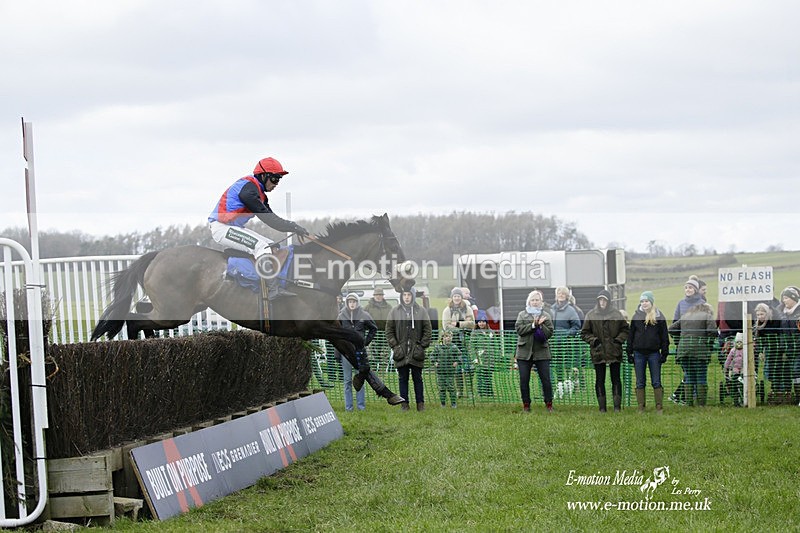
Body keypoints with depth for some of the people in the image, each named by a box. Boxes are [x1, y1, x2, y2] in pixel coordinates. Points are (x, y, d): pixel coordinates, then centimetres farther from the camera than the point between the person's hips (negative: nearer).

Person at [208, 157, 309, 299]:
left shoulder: (259, 191, 15)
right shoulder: (248, 188, -18)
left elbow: (271, 217, 11)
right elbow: (266, 218, -21)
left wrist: (293, 227, -3)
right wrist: (293, 227, -19)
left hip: (235, 228, 11)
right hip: (221, 228, -11)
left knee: (273, 246, 7)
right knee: (261, 246, -25)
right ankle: (274, 290, -31)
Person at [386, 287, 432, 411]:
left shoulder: (420, 311, 3)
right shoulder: (394, 311, 4)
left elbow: (427, 329, 6)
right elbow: (389, 330, 7)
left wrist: (423, 345, -3)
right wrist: (394, 345, -3)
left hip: (416, 353, -1)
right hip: (401, 352, 1)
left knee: (418, 379, 6)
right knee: (403, 379, 5)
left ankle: (420, 403, 11)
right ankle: (404, 403, 10)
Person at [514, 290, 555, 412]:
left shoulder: (546, 316, 7)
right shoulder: (522, 314, 7)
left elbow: (549, 333, -3)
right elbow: (519, 329, -8)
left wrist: (540, 325, -16)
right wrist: (533, 325, -16)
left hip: (541, 352, 0)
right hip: (524, 352, 1)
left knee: (546, 379, -2)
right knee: (524, 380, 1)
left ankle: (549, 404, 7)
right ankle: (526, 405, 10)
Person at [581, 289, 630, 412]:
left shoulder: (616, 314, 2)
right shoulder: (591, 315, 2)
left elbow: (626, 329, 12)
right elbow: (584, 333, 8)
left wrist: (619, 339, -4)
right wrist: (593, 340, -8)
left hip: (614, 352, 0)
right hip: (598, 352, 0)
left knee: (616, 379, 2)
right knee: (600, 380, 3)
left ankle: (617, 406, 6)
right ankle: (602, 407, 8)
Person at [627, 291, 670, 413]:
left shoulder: (659, 317, 1)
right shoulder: (636, 316, 6)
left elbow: (664, 336, 1)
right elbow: (630, 336, 8)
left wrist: (664, 353, -4)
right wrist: (629, 353, 2)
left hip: (654, 353, -2)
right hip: (639, 353, 2)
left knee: (656, 382, 1)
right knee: (640, 383, 5)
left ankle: (659, 408, 5)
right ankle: (641, 408, 9)